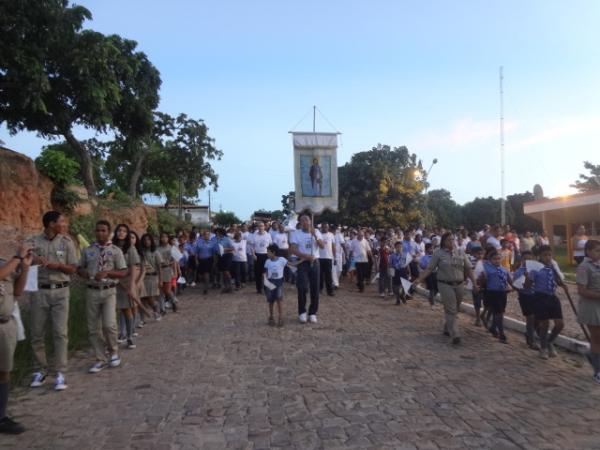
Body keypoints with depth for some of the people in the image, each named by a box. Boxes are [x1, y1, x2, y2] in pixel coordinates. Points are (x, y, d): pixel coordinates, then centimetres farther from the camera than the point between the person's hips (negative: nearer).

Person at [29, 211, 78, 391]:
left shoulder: (66, 242, 2)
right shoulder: (34, 242, 1)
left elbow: (73, 268, 2)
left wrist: (57, 265, -14)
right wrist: (32, 260, -19)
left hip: (60, 291, 0)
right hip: (39, 291, 1)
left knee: (60, 333, -3)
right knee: (37, 333, 8)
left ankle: (60, 373, 2)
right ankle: (40, 370, 22)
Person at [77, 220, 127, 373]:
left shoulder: (116, 251, 0)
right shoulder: (87, 251, 8)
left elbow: (123, 272, -2)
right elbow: (79, 268, 15)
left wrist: (107, 272, -18)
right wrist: (83, 272, -8)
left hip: (109, 291, -3)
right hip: (92, 291, 3)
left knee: (109, 325, -13)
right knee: (93, 328, 6)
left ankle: (113, 351, 14)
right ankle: (100, 359, 19)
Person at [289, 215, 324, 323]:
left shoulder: (316, 232, 5)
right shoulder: (296, 233, -3)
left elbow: (322, 246, -7)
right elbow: (292, 250, -12)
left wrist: (314, 235, -20)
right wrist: (306, 256, -22)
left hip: (314, 262, 3)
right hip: (303, 263, -3)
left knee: (315, 289, 4)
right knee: (302, 288, -9)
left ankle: (313, 313, 15)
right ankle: (302, 312, 7)